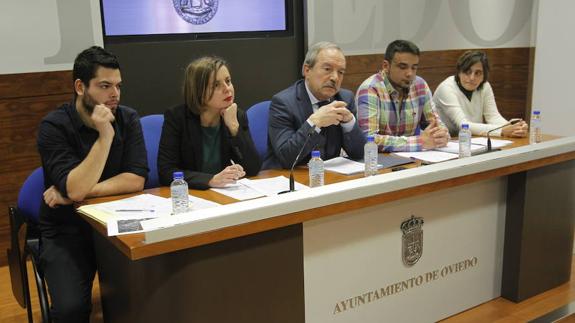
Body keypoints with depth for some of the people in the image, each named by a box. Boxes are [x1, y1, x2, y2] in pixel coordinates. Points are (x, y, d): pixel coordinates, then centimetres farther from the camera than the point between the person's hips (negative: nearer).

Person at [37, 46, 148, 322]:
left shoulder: (128, 118, -2)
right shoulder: (54, 126, -12)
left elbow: (136, 180, -10)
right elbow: (75, 189, -22)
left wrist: (81, 192, -16)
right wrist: (105, 136, -25)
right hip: (66, 230, -2)